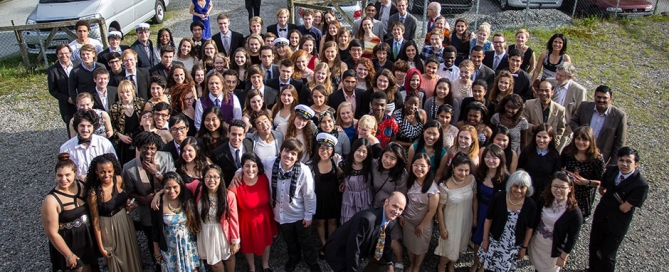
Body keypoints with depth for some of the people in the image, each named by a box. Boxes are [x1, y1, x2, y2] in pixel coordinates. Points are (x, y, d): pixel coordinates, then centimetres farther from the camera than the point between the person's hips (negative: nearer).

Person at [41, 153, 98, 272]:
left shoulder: (81, 185, -10)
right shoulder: (51, 200, -24)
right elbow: (52, 233, -18)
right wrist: (69, 255, -11)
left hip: (88, 238, 5)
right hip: (68, 243, -5)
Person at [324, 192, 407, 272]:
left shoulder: (392, 222, -10)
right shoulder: (366, 219, -36)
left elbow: (385, 244, 7)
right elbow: (352, 249, -31)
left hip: (362, 248, 9)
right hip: (338, 251, -8)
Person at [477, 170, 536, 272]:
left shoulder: (531, 205, -14)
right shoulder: (498, 198, -16)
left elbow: (529, 228, 0)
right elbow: (488, 220, -6)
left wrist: (524, 247, 6)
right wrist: (485, 240, -2)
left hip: (514, 247, 0)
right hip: (494, 242, 0)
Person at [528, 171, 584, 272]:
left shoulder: (574, 212, -23)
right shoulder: (544, 200, -13)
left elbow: (572, 238, -16)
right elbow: (535, 220, -2)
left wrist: (563, 257, -11)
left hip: (553, 250, -3)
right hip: (536, 243, 4)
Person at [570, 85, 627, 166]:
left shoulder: (620, 115, -11)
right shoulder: (584, 107, -5)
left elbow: (620, 142, -6)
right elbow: (573, 121, 8)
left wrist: (612, 164, -5)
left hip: (601, 158, -2)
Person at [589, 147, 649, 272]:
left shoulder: (641, 185, -25)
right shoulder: (611, 171, -8)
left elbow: (624, 208, -21)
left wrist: (609, 195, -8)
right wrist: (616, 199, -4)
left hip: (617, 224, -5)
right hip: (600, 216, 5)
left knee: (607, 255, 11)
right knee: (594, 247, 22)